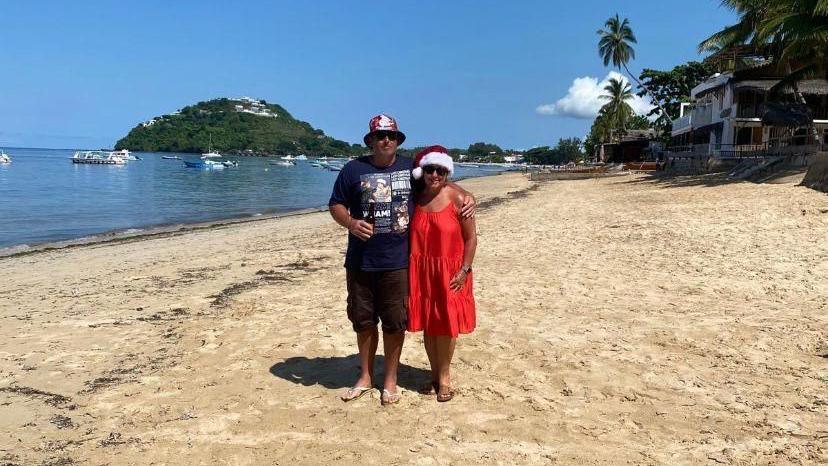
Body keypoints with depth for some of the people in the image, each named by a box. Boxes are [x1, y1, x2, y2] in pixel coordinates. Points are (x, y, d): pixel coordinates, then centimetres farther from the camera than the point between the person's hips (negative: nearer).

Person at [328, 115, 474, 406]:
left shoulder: (412, 168, 6)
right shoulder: (354, 169, 2)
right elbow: (335, 205, 6)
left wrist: (466, 196, 0)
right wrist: (351, 222, -14)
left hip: (398, 262, 0)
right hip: (360, 262, 0)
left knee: (395, 322, 5)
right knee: (363, 321, 12)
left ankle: (390, 381, 22)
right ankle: (365, 377, 29)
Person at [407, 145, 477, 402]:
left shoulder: (458, 198, -9)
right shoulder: (415, 197, 2)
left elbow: (470, 237, -6)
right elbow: (408, 234, 9)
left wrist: (464, 269, -11)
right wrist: (408, 269, 4)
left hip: (449, 270, -3)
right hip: (421, 271, 3)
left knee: (446, 323, 3)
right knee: (427, 324, 9)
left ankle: (444, 376, 19)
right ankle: (435, 374, 25)